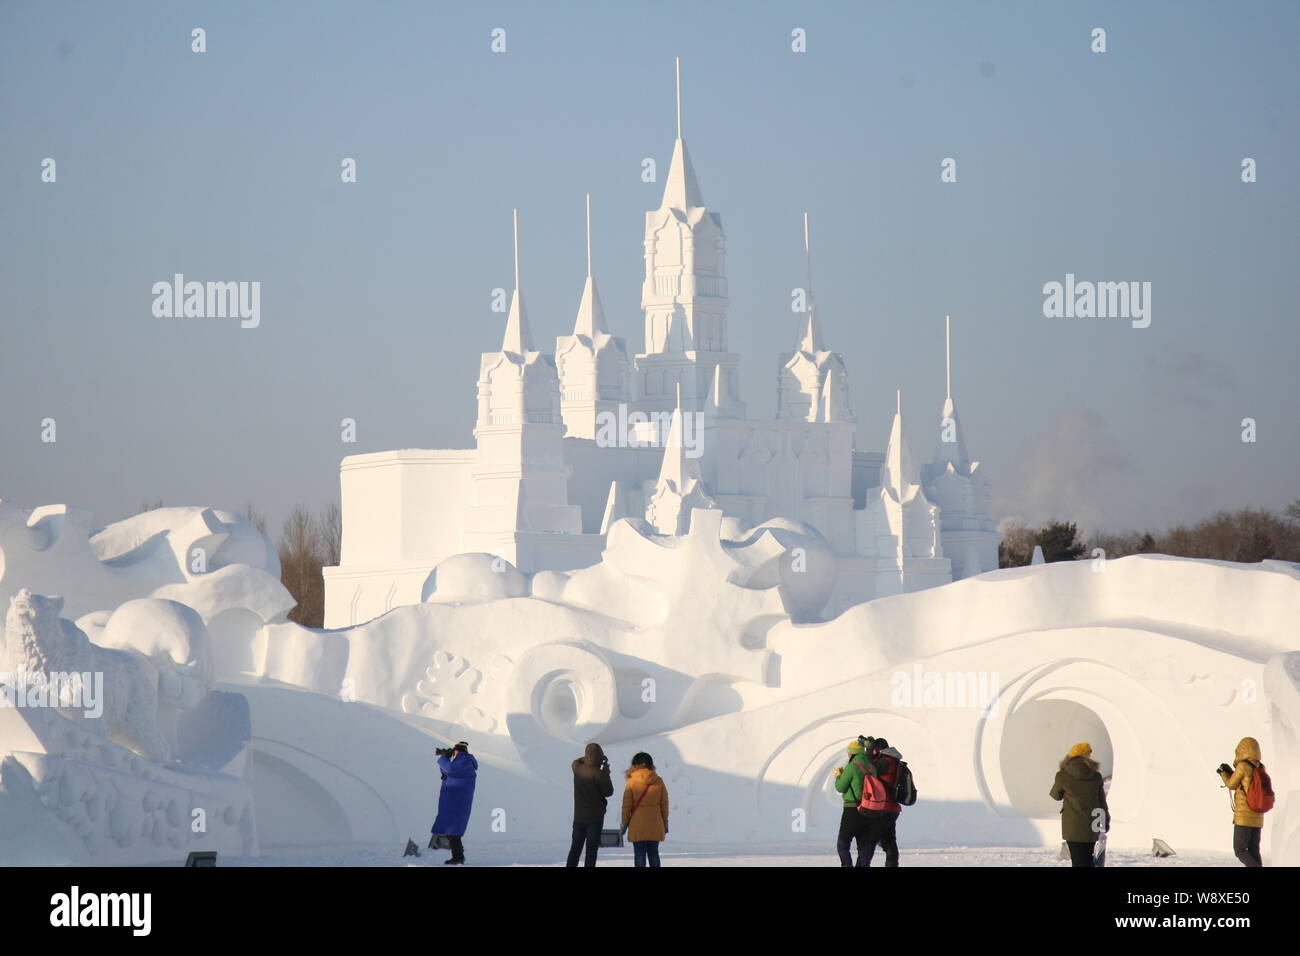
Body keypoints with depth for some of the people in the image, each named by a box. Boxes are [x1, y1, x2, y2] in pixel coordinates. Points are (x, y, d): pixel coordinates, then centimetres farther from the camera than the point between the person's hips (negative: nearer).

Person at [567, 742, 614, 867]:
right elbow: (608, 792, -9)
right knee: (591, 849, -1)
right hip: (595, 817, -5)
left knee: (575, 847, 13)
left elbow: (579, 761, 22)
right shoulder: (599, 773, -18)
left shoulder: (577, 768, -3)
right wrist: (606, 774, 1)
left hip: (579, 816, 5)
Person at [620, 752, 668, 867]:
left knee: (639, 854, 1)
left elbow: (627, 805, -3)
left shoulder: (632, 782, -7)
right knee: (653, 853, 11)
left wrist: (624, 824, 7)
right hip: (655, 825, 3)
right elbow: (664, 804, 6)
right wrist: (665, 823, 16)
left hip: (637, 824, -3)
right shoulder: (658, 781, 1)